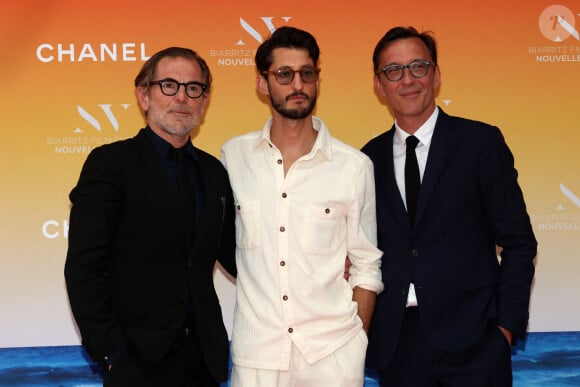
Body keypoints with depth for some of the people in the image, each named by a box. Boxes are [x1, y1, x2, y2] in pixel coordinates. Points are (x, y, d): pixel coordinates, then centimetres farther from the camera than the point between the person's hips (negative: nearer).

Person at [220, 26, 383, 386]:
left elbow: (366, 267, 3)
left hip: (332, 351, -1)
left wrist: (358, 346, 2)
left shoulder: (355, 165, -3)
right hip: (255, 351, 1)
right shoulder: (233, 156, -1)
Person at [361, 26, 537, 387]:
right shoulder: (370, 158, 7)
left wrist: (507, 324, -7)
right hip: (395, 342, 3)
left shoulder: (481, 142, -2)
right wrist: (368, 323, -1)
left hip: (472, 342, -2)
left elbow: (518, 241, -2)